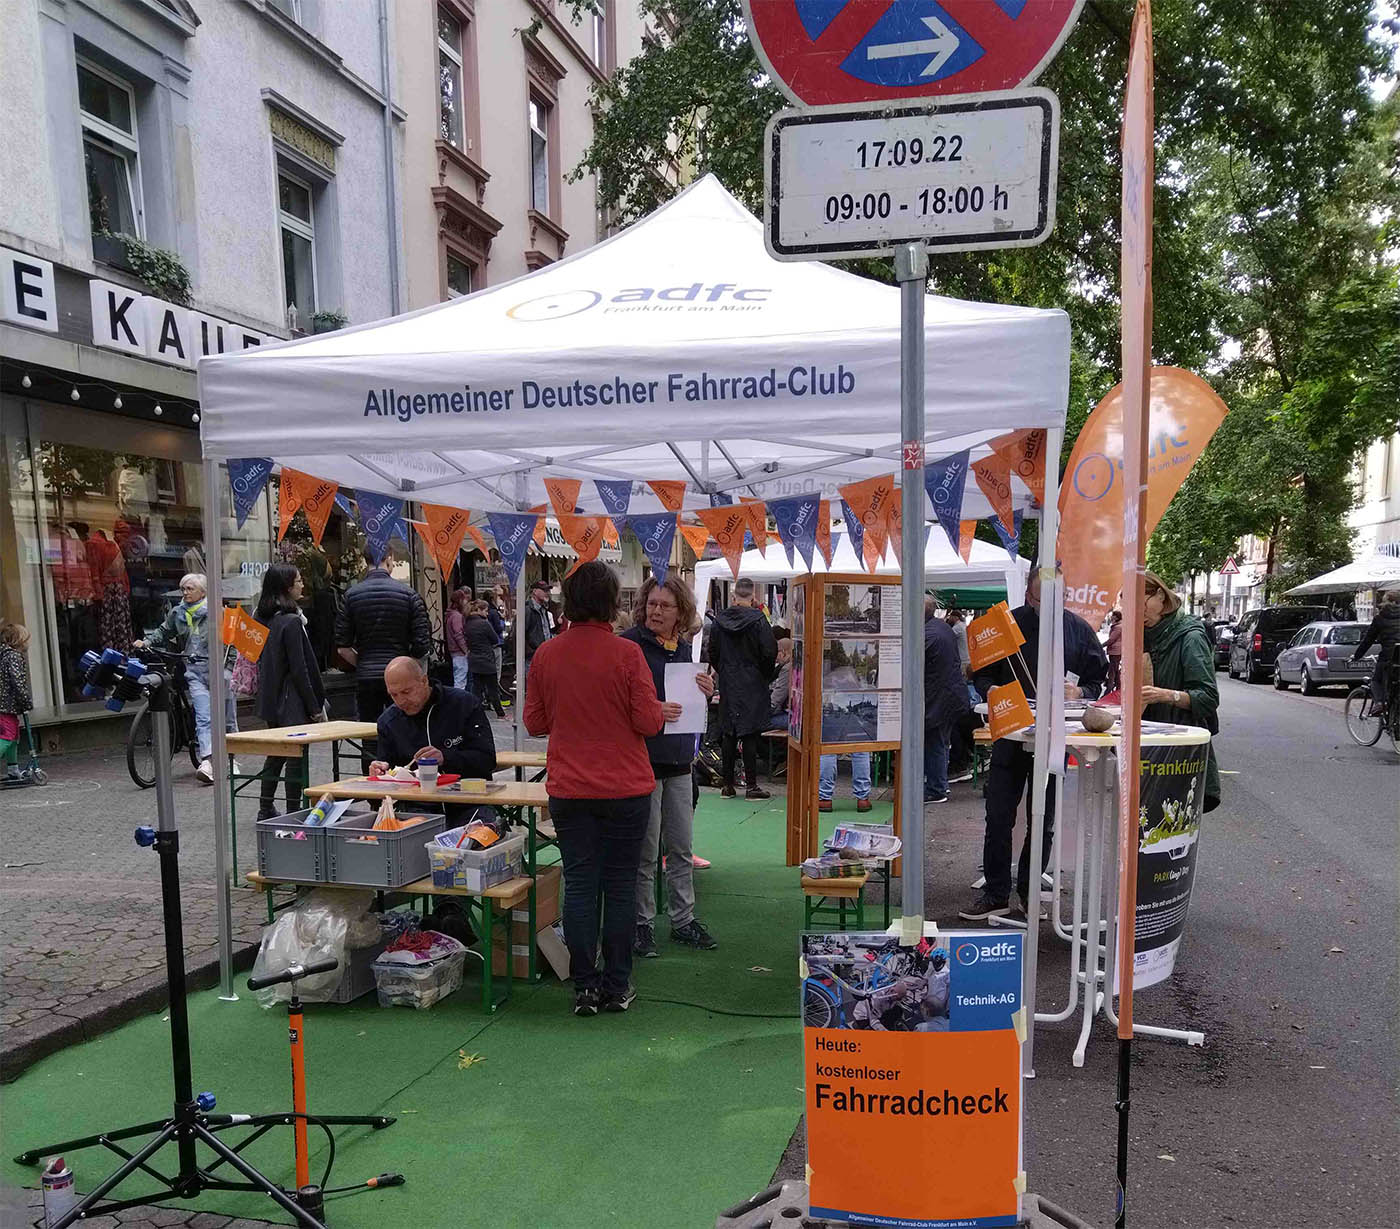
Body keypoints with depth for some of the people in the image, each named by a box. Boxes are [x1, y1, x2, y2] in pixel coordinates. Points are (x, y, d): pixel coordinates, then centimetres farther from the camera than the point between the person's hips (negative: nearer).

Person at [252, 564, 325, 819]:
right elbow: (300, 669, -18)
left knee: (276, 753, 19)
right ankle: (294, 813, 2)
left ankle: (266, 809, 26)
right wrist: (314, 706, -13)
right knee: (296, 756, -2)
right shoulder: (291, 622, -17)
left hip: (270, 699, 9)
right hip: (292, 702, -8)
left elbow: (260, 660, 14)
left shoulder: (262, 617, 8)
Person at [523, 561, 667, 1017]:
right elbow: (648, 722, -11)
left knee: (579, 885, 9)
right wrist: (664, 711, 10)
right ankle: (616, 987, 18)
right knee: (620, 885, 9)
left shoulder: (546, 654, -1)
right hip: (625, 789, -2)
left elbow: (534, 723, 6)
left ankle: (584, 988, 16)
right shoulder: (626, 653, -12)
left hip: (568, 791, 3)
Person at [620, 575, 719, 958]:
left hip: (678, 760, 7)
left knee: (681, 849, 15)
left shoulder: (683, 649, 11)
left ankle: (684, 920, 28)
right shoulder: (630, 644, -10)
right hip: (642, 758, -6)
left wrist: (705, 693, -1)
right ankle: (642, 923, 19)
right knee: (645, 851, 4)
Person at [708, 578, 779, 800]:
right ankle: (752, 785, 2)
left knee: (728, 734, 9)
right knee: (751, 734, -1)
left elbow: (713, 653, 7)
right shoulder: (758, 620, -12)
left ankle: (728, 784, 13)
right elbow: (770, 652, -14)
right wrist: (767, 675, 2)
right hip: (753, 685, -4)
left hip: (728, 685, 4)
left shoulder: (720, 619, 1)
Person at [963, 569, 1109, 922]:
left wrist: (1079, 692, -14)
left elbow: (1097, 682, 8)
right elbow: (982, 674, 7)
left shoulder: (1079, 629, 4)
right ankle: (996, 894, 11)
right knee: (998, 817, 0)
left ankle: (1029, 892, 24)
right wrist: (992, 690, -15)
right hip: (1010, 733, 0)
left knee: (1043, 822, 10)